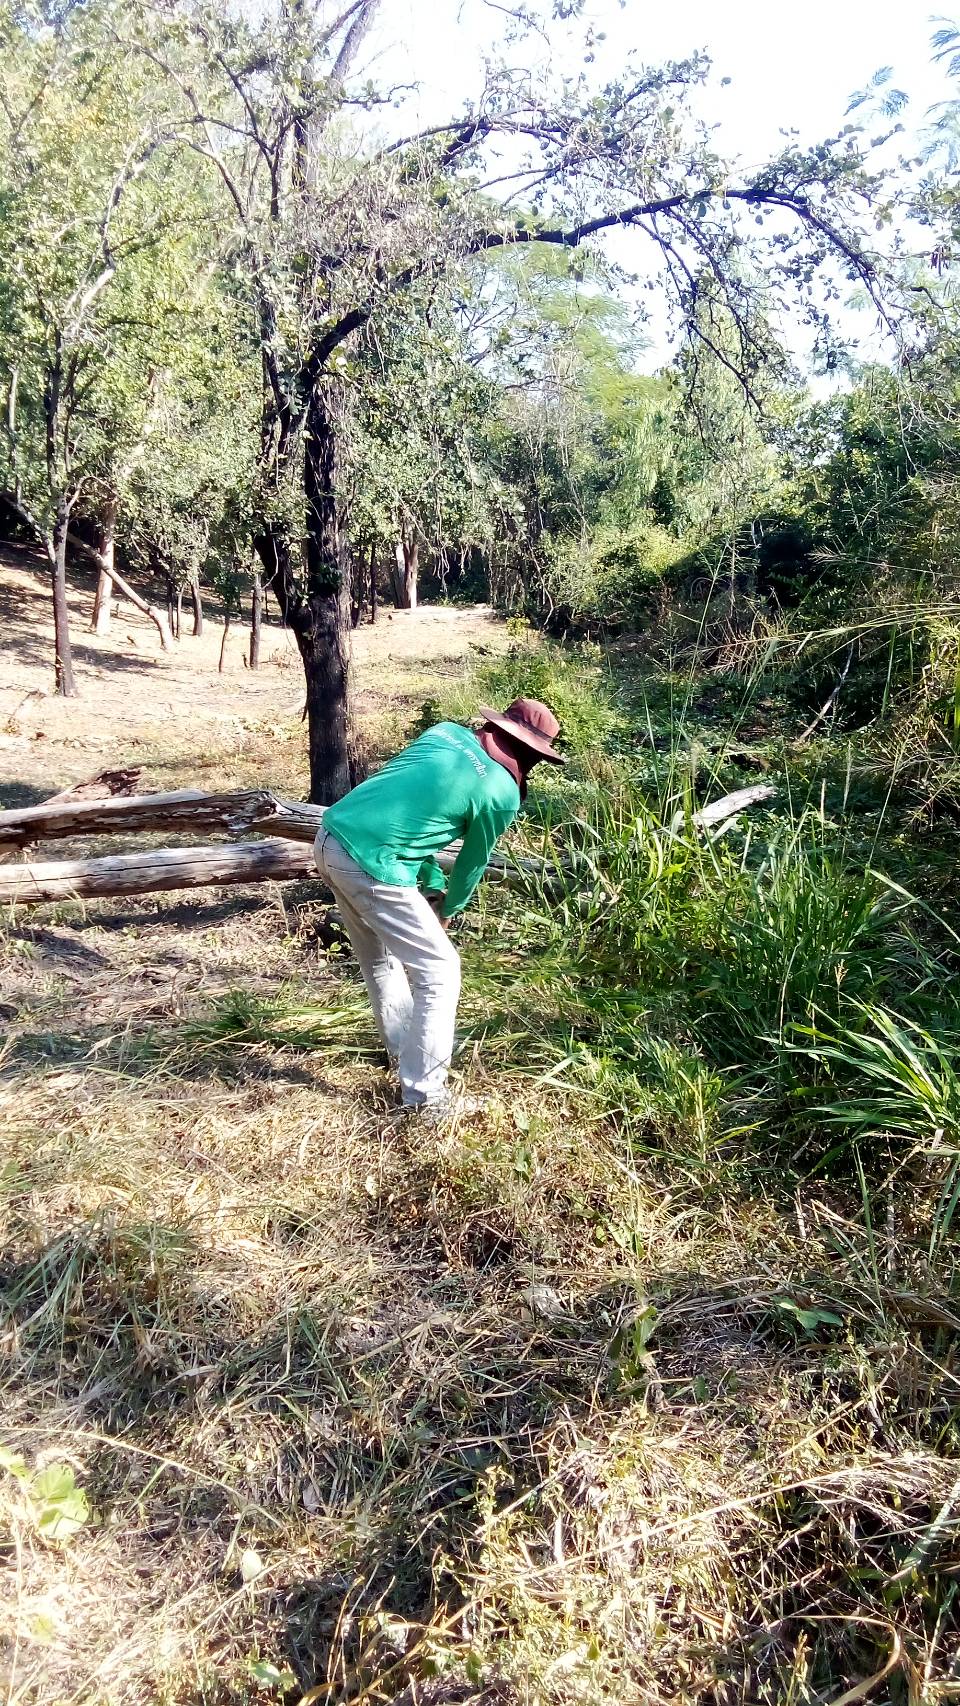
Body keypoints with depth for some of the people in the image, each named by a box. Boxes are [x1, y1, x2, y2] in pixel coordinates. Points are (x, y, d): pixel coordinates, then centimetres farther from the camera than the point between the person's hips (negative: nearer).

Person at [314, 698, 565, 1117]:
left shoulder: (448, 732, 15)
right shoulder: (502, 794, -3)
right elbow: (474, 861, 11)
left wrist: (433, 886, 25)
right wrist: (449, 908, 31)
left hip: (330, 837, 8)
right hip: (370, 866, -8)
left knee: (379, 956, 27)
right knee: (439, 972, 5)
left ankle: (402, 1044, 45)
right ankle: (424, 1095, 11)